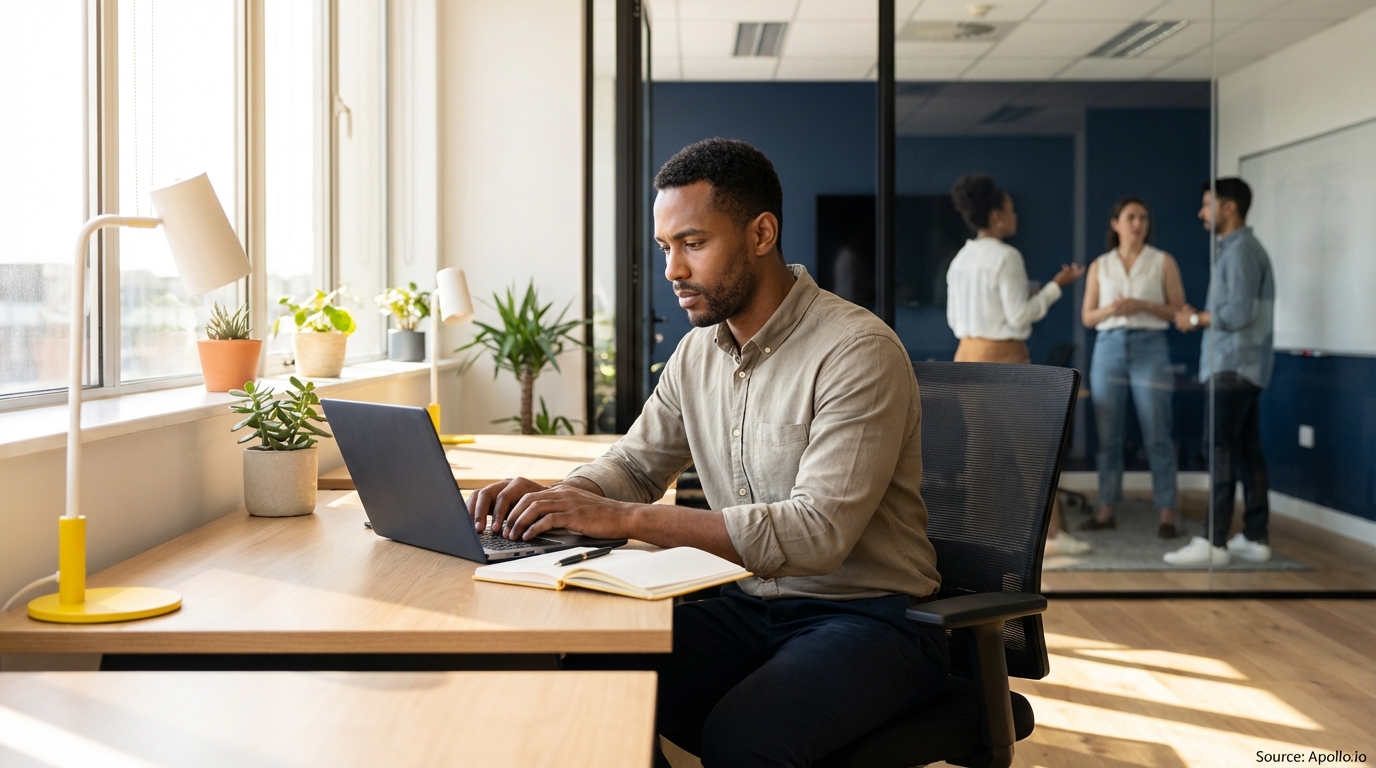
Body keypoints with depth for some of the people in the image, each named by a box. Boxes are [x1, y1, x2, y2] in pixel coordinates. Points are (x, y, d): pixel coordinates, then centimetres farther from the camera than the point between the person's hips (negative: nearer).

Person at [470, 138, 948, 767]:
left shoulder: (859, 352, -17)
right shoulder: (697, 352, 7)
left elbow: (818, 532, -26)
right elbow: (635, 464, 17)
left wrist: (627, 519, -29)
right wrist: (549, 496, -8)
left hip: (869, 616, -6)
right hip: (749, 606, 6)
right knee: (589, 679, -16)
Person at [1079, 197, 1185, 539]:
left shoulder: (1163, 261, 4)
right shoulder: (1099, 266, 10)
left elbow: (1179, 311, 1)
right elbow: (1087, 317, 9)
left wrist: (1143, 306, -13)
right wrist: (1109, 310, -11)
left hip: (1150, 348, -2)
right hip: (1109, 348, 2)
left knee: (1157, 436, -3)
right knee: (1108, 435, 4)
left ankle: (1166, 513, 1)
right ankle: (1106, 510, 11)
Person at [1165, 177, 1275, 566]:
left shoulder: (1241, 250, -12)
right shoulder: (1237, 249, 19)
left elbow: (1239, 312, -20)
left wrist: (1196, 320, -7)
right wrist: (1201, 317, 7)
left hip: (1234, 367, -10)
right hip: (1242, 366, 10)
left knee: (1222, 453, -10)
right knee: (1248, 453, 9)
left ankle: (1214, 543, -9)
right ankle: (1255, 538, 12)